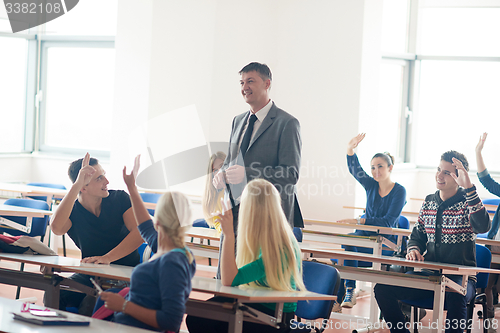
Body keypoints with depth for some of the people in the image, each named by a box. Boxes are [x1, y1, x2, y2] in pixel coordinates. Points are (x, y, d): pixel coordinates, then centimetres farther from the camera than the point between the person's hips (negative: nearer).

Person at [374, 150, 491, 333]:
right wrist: (414, 250, 0)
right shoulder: (429, 202, 11)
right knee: (382, 288, -12)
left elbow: (482, 226, -29)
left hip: (460, 278, -5)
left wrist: (469, 188, -32)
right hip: (428, 275, 6)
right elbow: (418, 234, 23)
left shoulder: (466, 203, -6)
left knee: (455, 297, -41)